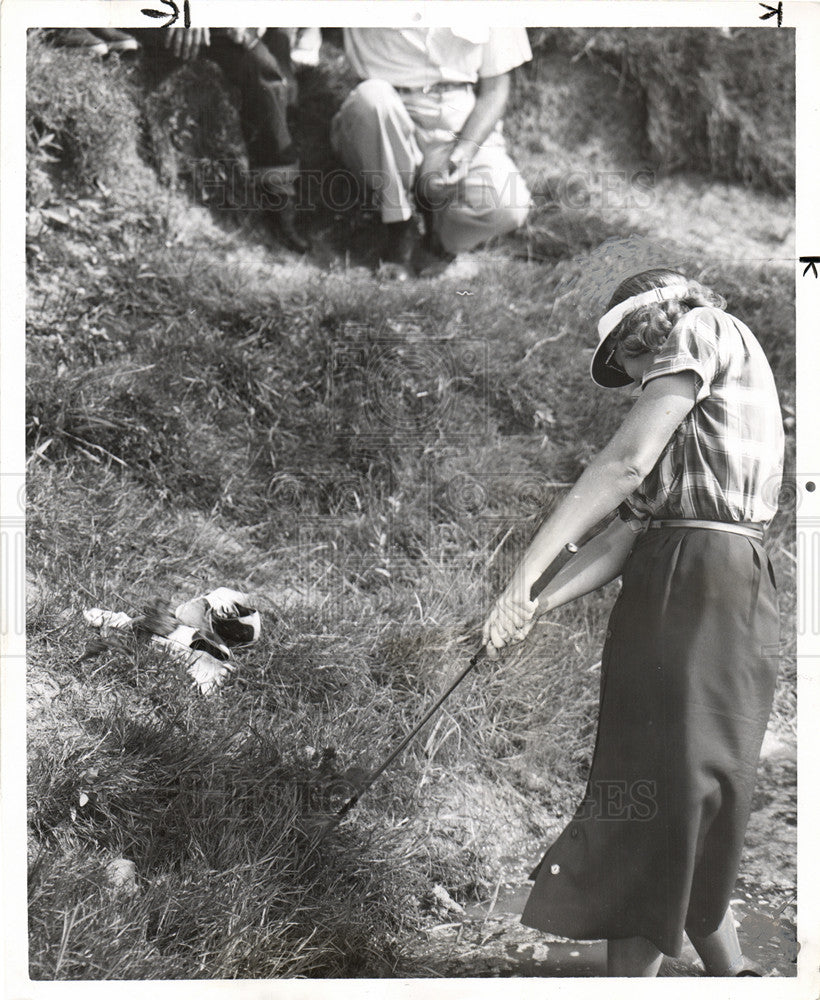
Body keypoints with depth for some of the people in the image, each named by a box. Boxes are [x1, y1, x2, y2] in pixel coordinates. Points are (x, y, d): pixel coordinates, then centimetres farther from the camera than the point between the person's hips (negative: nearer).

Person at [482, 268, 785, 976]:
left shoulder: (702, 329, 3)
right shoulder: (696, 412, 29)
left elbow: (627, 463, -12)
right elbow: (631, 529, 18)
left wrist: (526, 573, -13)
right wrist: (536, 608, 9)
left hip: (698, 592, -9)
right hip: (666, 591, 9)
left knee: (657, 805, -9)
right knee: (679, 813, 11)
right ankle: (730, 972, 20)